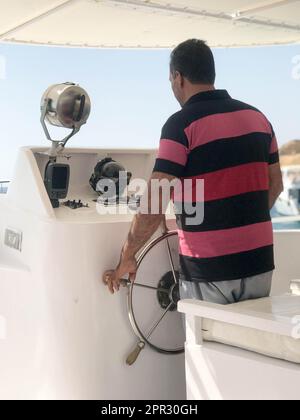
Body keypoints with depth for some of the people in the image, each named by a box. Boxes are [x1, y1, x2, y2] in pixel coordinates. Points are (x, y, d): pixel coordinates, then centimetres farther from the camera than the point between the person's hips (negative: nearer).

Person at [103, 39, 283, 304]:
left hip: (208, 269, -6)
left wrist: (127, 259, -8)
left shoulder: (182, 123, -13)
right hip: (260, 263, 6)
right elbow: (275, 185, 15)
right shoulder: (257, 117, 7)